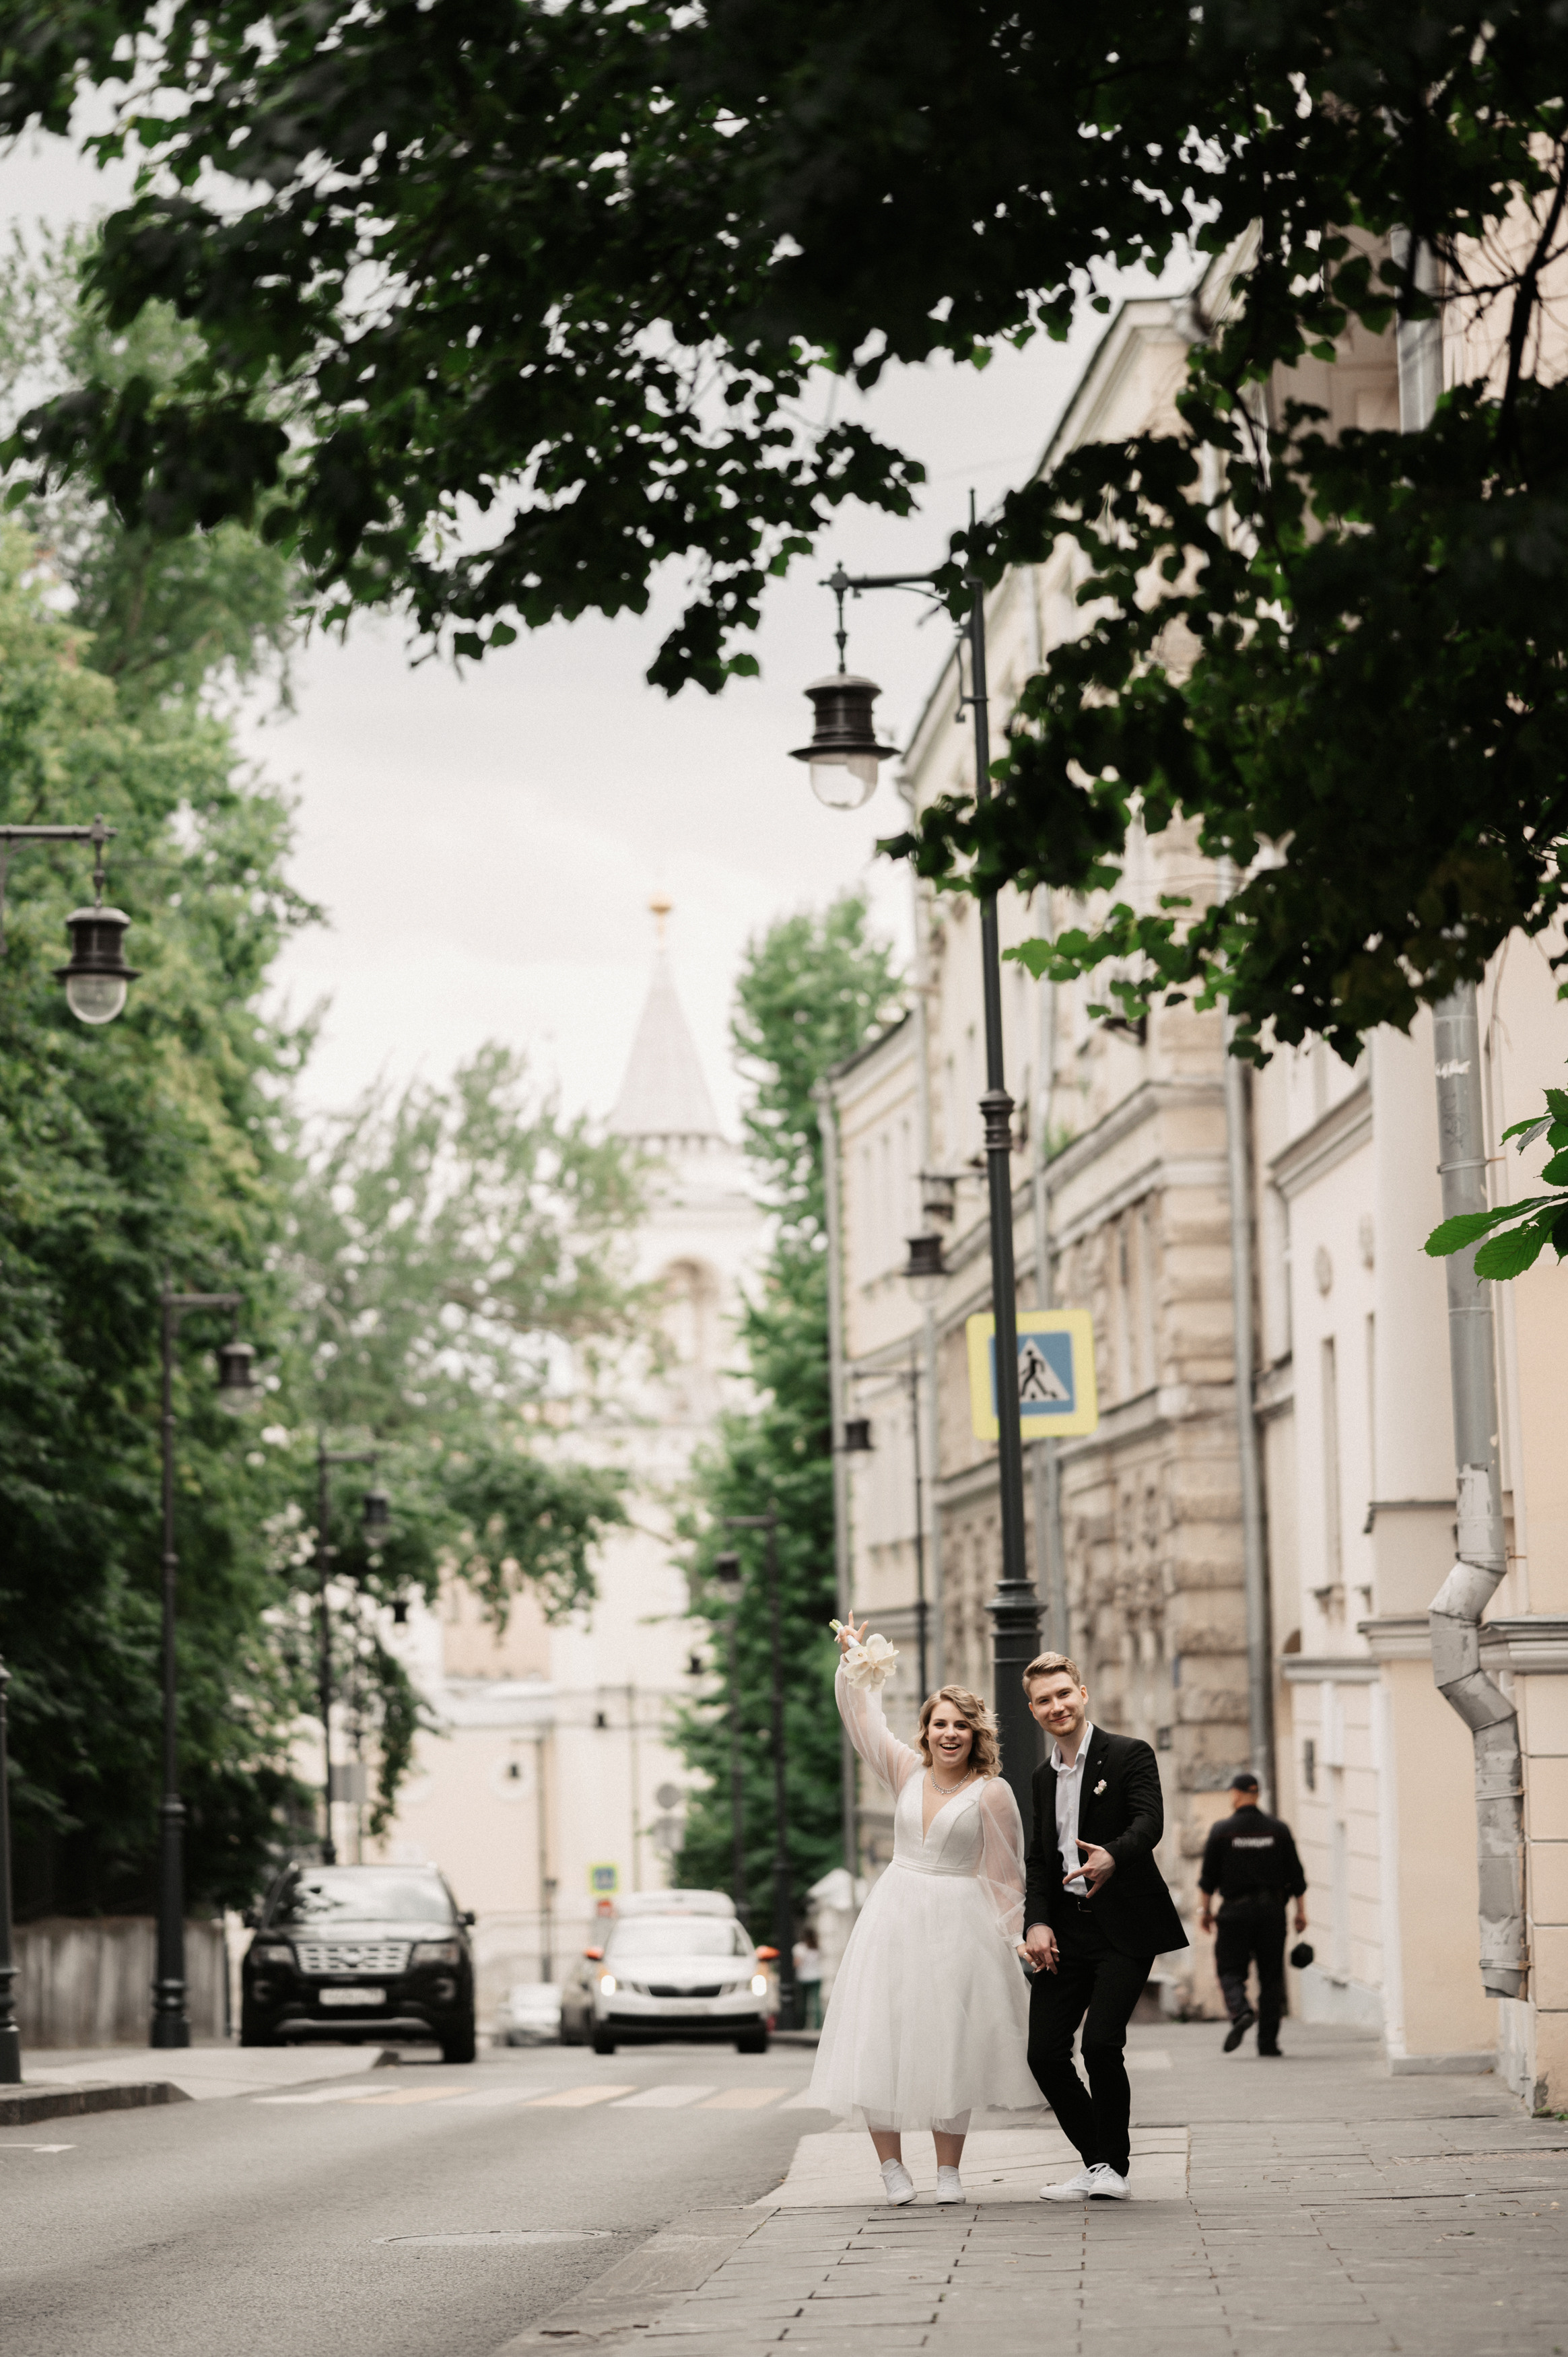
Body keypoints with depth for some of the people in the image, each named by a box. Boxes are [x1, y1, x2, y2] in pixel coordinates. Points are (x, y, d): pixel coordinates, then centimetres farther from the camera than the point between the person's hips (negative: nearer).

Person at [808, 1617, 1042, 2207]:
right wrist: (854, 1662, 11)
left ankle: (949, 2171, 7)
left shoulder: (992, 1792, -4)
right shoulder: (907, 1771, 6)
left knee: (950, 2047, 0)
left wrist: (1013, 1937, 0)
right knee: (881, 2040, -4)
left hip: (959, 1926, -3)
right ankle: (892, 2165, 2)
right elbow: (863, 1722, 13)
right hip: (894, 1916, 3)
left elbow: (1005, 1873, -1)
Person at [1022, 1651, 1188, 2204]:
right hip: (1066, 1928, 6)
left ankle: (1113, 2167, -1)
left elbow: (1150, 1822, -19)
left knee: (1101, 2043, -18)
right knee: (1045, 2052, -1)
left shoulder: (1129, 1755, -3)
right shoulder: (1044, 1777, 17)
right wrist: (1036, 1922, 1)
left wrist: (1112, 1857, -40)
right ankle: (1096, 2162, 15)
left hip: (1124, 1928, -6)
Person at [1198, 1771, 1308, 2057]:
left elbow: (1209, 1876, -2)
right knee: (1271, 1975, 8)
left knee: (1231, 1969, 6)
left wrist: (1206, 1910, 10)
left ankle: (1240, 2010, -24)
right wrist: (1300, 1912, 10)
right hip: (1272, 1910, 2)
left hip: (1235, 1910, -2)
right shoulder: (1278, 1829, 2)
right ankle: (1268, 2041, 6)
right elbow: (1295, 1875, 3)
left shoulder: (1221, 1830, -4)